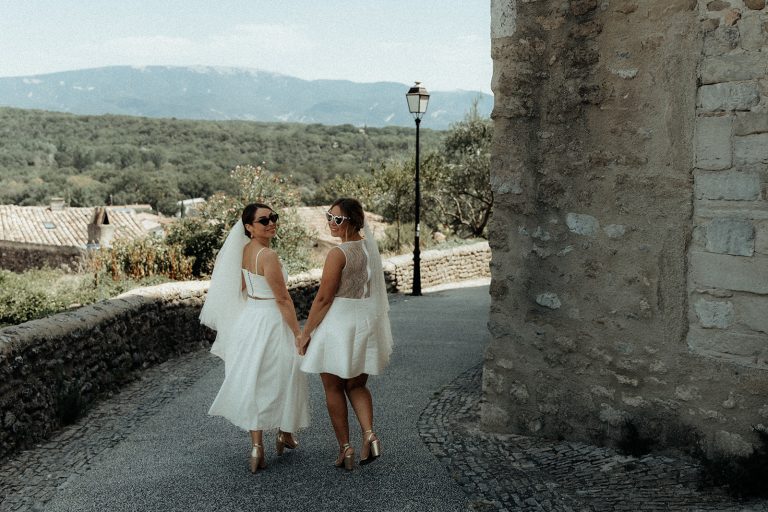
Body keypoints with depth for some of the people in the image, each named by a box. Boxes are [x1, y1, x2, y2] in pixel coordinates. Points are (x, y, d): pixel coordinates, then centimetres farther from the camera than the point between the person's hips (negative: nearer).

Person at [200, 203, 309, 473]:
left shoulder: (244, 250, 5)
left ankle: (257, 447, 11)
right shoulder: (268, 256, -21)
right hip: (270, 322, -8)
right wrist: (298, 334, -12)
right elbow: (283, 299, -18)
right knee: (280, 379, 11)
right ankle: (284, 434, 28)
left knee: (253, 382, 10)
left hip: (248, 317, 8)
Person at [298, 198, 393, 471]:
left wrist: (305, 332, -7)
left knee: (334, 389, 9)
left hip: (338, 323, -7)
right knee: (356, 385, 19)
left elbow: (323, 299, -16)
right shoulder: (370, 248, 5)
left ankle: (345, 448, 12)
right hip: (367, 322, 7)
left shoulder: (337, 253, -18)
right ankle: (369, 434, -1)